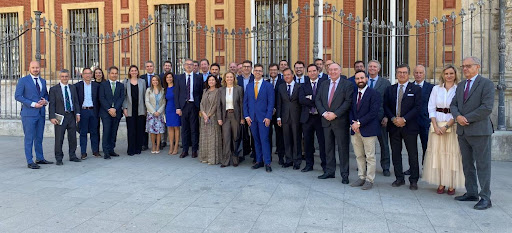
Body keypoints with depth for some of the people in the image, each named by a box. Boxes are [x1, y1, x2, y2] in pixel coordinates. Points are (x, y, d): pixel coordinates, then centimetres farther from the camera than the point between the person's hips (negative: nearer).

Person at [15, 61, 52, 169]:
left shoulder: (43, 81, 13)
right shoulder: (23, 81, -3)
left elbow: (46, 94, 21)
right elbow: (17, 96, -8)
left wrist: (45, 101, -2)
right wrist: (33, 104, -16)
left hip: (41, 113, 6)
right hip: (29, 113, -5)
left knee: (39, 137, 13)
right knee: (29, 138, -3)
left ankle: (40, 158, 22)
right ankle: (30, 162, 1)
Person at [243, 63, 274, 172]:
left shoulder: (268, 86, 1)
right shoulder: (249, 86, 12)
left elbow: (271, 103, -4)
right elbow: (245, 102, 11)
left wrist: (268, 117, -12)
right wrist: (246, 116, 1)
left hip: (263, 117, -4)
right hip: (252, 117, 4)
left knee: (264, 139, -6)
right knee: (256, 140, 9)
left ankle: (267, 163, 0)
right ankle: (259, 161, 17)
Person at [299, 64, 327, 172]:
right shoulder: (304, 86, 10)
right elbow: (301, 99, -6)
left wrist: (310, 98, -13)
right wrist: (315, 102, -15)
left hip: (320, 116, -3)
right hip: (307, 117, 3)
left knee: (322, 142, 2)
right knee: (308, 142, 10)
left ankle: (324, 164, 13)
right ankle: (309, 164, 21)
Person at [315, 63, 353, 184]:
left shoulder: (347, 84, -3)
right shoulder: (324, 84, 13)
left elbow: (348, 101, -11)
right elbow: (317, 100, 8)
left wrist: (335, 114, -16)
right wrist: (324, 113, -7)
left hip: (340, 121, -5)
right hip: (326, 121, 5)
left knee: (343, 148, 0)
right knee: (328, 147, 11)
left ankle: (344, 174, 9)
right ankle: (329, 171, 20)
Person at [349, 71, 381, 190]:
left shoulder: (374, 94, -6)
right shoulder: (353, 94, 14)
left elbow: (373, 112, -14)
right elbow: (351, 111, 13)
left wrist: (359, 123, -16)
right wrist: (353, 123, -6)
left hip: (368, 130, -6)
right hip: (355, 130, 6)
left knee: (370, 157, 1)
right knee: (359, 156, 12)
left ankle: (369, 180, 9)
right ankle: (361, 178, 22)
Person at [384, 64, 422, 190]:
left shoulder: (416, 89, 2)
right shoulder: (390, 89, 11)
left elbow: (417, 107, -6)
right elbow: (386, 106, 7)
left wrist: (404, 119, -15)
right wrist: (393, 118, -9)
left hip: (409, 126, -3)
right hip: (394, 126, 3)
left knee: (413, 154, 2)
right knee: (396, 153, 8)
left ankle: (414, 180, 12)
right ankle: (399, 178, 19)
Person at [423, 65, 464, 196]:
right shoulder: (436, 89, 9)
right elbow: (431, 108, 4)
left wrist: (447, 126, -13)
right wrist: (436, 126, -8)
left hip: (453, 125, -2)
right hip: (437, 124, 2)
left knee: (452, 154, -1)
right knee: (437, 153, 2)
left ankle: (452, 185, 6)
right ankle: (441, 184, 11)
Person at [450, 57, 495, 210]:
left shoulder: (486, 84, -5)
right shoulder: (460, 86, 17)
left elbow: (487, 107, -14)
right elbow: (453, 105, 12)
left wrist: (466, 118, -14)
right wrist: (458, 116, -9)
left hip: (479, 130, -7)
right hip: (463, 131, 7)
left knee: (482, 165, -2)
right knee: (467, 165, 12)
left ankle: (485, 198, 4)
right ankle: (471, 193, 21)